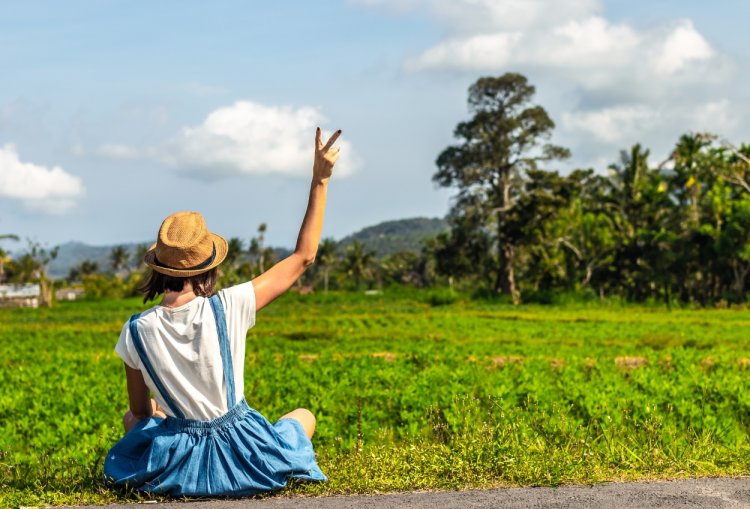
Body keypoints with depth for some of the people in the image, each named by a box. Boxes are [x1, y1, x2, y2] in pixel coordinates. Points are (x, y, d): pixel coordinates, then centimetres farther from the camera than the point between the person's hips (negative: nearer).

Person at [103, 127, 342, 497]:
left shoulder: (137, 331, -13)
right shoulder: (228, 308, -19)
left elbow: (141, 411, 2)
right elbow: (304, 257, -9)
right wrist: (320, 181, -8)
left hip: (175, 464, 2)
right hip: (243, 459, -2)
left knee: (132, 420, 36)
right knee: (304, 416, 29)